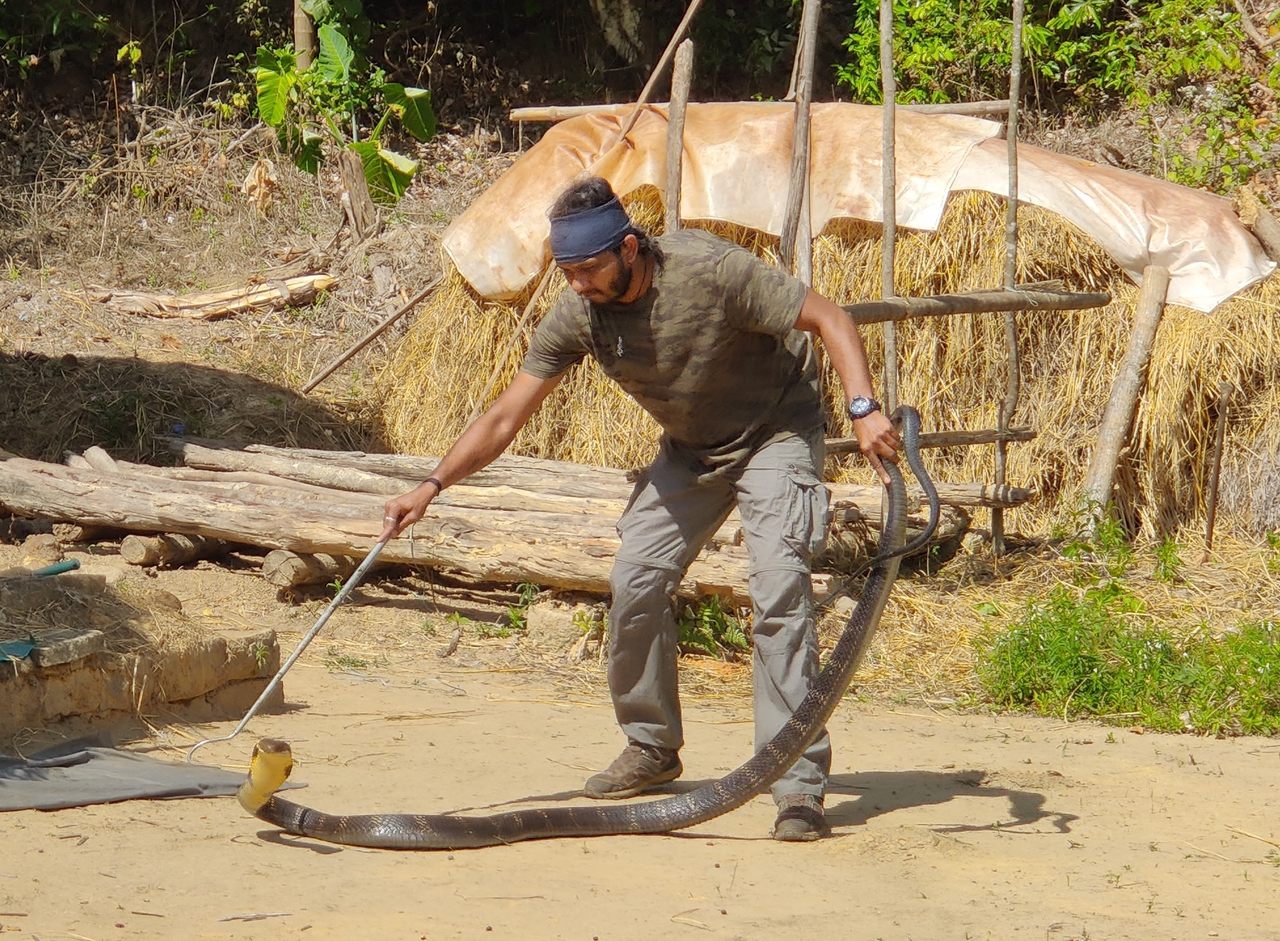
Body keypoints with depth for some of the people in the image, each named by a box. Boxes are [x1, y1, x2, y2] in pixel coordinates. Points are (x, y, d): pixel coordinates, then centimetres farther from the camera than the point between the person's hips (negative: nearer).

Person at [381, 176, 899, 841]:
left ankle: (799, 782, -21)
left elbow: (828, 319, -25)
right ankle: (652, 747, 17)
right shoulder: (577, 316, -16)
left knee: (779, 590, -20)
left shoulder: (709, 271, -31)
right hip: (689, 448, 6)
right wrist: (432, 486, -23)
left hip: (774, 431, -6)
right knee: (636, 582, -4)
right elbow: (505, 417, -11)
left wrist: (863, 409, -38)